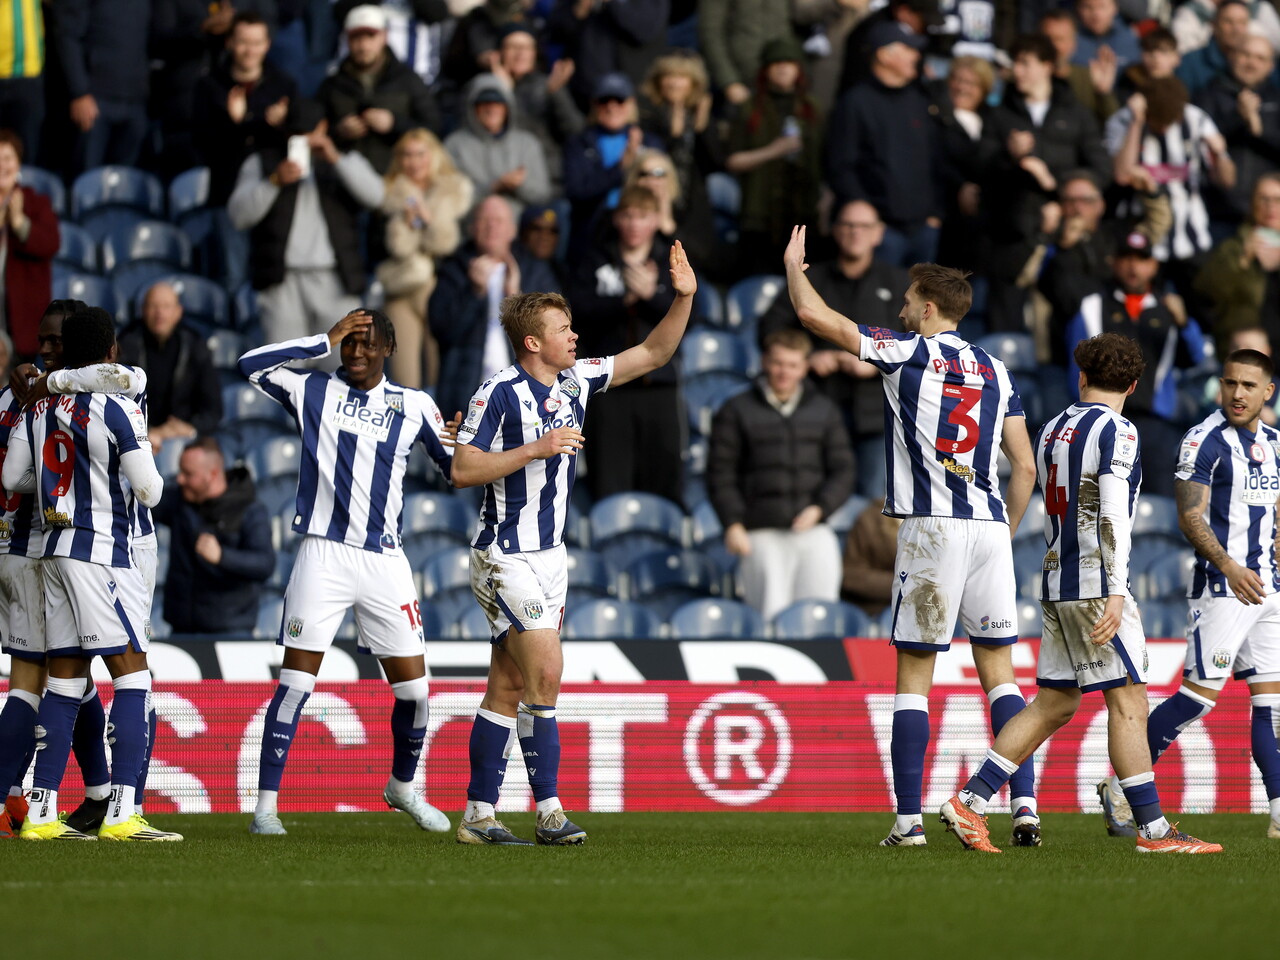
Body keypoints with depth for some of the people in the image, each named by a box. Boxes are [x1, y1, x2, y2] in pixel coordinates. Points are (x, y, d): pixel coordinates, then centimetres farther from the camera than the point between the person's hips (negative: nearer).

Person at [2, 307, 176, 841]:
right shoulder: (117, 409, -12)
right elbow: (148, 491, -12)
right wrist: (149, 474, 10)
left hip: (55, 550, 7)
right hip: (102, 551, -7)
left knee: (65, 678, 10)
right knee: (132, 675, -6)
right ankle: (121, 813, -15)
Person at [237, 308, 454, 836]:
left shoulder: (414, 406, 9)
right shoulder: (314, 390, 4)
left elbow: (461, 467, 13)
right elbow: (251, 364, -8)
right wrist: (326, 340, -8)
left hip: (385, 560, 2)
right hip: (323, 555, -2)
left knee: (413, 688, 4)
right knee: (296, 683, -7)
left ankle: (403, 787, 28)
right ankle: (266, 803, -3)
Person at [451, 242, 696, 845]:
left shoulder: (577, 382, 8)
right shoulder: (498, 393, -13)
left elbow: (652, 355, 14)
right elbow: (462, 470, -15)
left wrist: (684, 297, 0)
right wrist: (537, 449, -21)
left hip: (549, 553, 7)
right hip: (506, 556, -7)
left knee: (508, 686, 7)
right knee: (545, 674, -14)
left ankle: (478, 814, 9)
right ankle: (549, 811, -10)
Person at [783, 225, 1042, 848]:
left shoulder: (908, 353, 0)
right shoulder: (996, 371, 14)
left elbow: (813, 315, 0)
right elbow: (1025, 466, 12)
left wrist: (793, 263, 18)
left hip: (931, 528, -4)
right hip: (990, 527, 4)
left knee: (914, 676, 1)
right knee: (998, 671, 8)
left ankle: (908, 819, -2)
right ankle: (1025, 805, -2)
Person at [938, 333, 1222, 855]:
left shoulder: (1052, 430, 15)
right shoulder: (1116, 432, -8)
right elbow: (1112, 516, -18)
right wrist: (1117, 592, -23)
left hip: (1057, 584, 8)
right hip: (1096, 583, -8)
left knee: (1054, 705, 11)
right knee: (1128, 702, -5)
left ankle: (969, 802, 6)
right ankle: (1153, 829, -5)